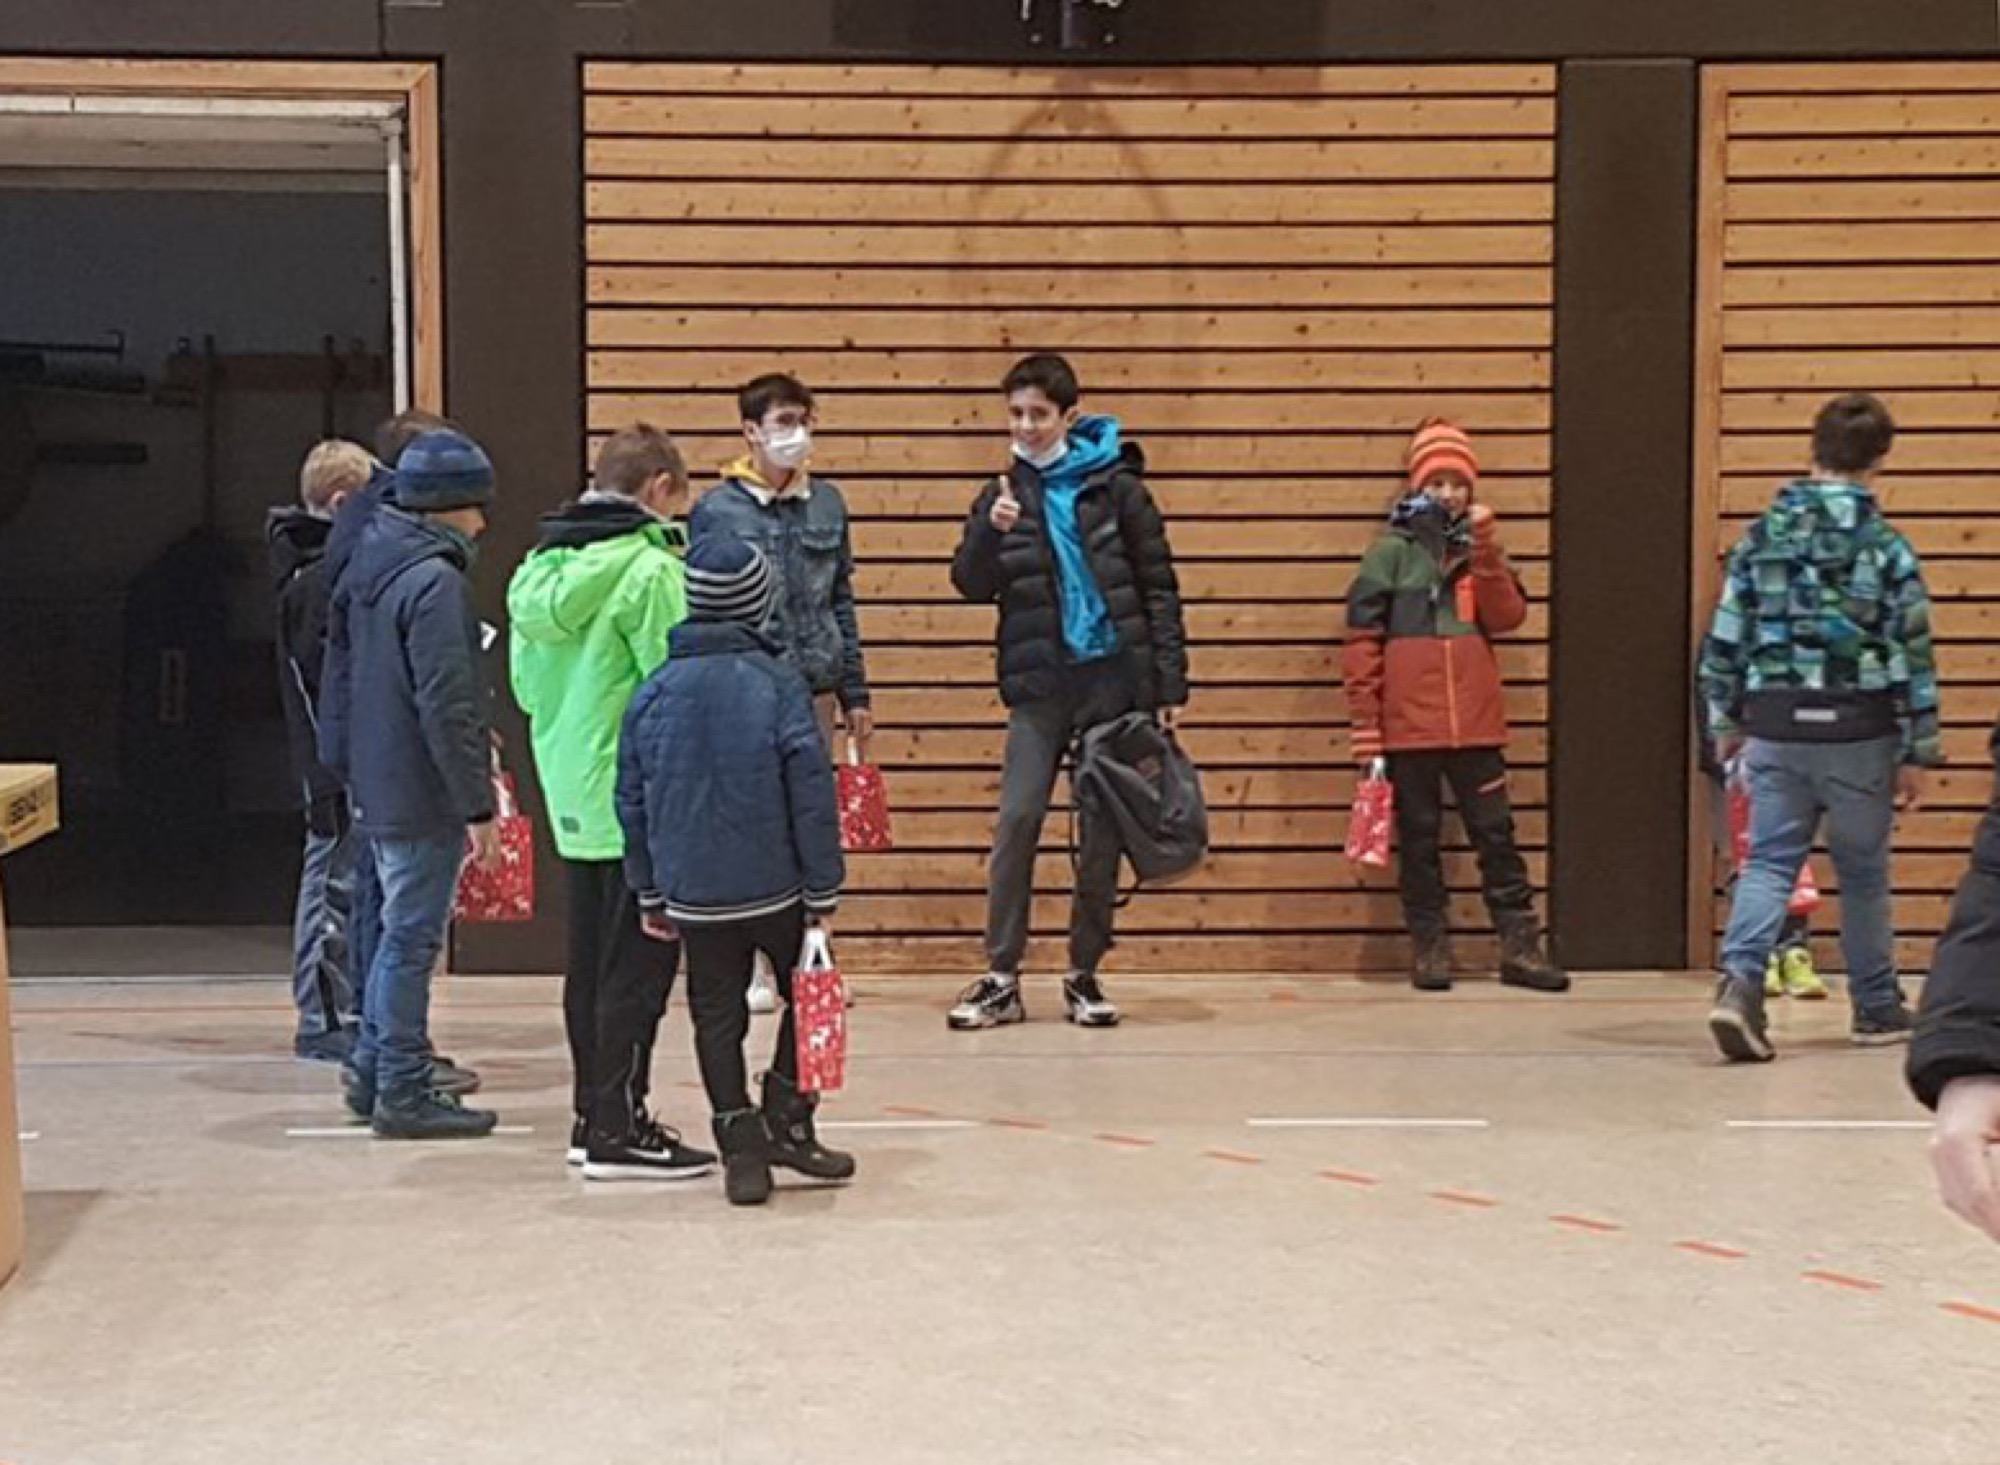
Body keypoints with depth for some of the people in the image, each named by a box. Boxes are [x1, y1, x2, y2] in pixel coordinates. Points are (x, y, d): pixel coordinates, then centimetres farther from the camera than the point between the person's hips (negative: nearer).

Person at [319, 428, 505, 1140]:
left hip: (375, 783, 9)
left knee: (399, 929, 19)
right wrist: (478, 805, -18)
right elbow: (447, 707, -22)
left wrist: (349, 767, 22)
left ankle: (373, 1071, 26)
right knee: (412, 937, -1)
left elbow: (342, 673, 17)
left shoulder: (367, 564, 10)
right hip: (423, 795, -9)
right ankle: (403, 1092, 7)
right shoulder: (435, 581, -19)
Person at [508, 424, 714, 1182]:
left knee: (590, 963, 15)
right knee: (637, 967, -2)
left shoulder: (539, 568, 9)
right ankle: (619, 1128, 1)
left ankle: (593, 1115, 22)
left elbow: (524, 682, 14)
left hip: (570, 796, 8)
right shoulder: (650, 568, -15)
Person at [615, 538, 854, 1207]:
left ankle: (741, 1148, 8)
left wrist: (650, 894, 16)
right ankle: (788, 1120, 15)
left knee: (717, 1018, 10)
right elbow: (812, 794, -9)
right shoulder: (779, 686, -8)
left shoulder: (652, 694, 2)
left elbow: (632, 802, 7)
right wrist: (825, 890, -1)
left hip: (693, 895, 3)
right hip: (775, 887, -3)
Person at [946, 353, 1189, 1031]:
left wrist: (1170, 684, -4)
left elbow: (1158, 587, 1)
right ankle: (1001, 979, 1)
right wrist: (992, 532, -17)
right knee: (1017, 821, -6)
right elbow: (971, 585, 2)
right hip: (1040, 683, 1)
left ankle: (1085, 975, 16)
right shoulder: (1005, 493, 8)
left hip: (1114, 676, -1)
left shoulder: (1116, 486, 0)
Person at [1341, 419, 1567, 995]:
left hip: (1476, 722, 3)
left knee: (1496, 833, 4)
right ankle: (1429, 947, 14)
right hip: (1409, 725, -2)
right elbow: (1361, 638, -2)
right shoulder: (1392, 550, 1)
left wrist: (1486, 555, -14)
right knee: (1419, 838, 5)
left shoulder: (1482, 546, 12)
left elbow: (1507, 617, -2)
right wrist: (1365, 721, -6)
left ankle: (1520, 946, 9)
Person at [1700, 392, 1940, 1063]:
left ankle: (1740, 981, -19)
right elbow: (1913, 656, -5)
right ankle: (1878, 1008, 25)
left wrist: (1726, 722, 17)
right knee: (1863, 871, 13)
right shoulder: (1887, 548, -5)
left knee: (1768, 861, 4)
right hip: (1859, 732, -2)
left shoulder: (1761, 537, 3)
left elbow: (1725, 641, 5)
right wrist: (1918, 752, 2)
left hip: (1775, 729, 2)